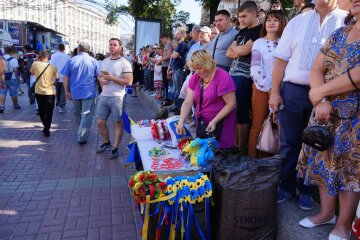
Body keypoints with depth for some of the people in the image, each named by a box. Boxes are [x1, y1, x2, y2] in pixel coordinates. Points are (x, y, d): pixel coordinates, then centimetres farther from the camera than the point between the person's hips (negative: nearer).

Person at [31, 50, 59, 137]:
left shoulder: (35, 64, -8)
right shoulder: (53, 67, -6)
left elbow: (32, 73, 12)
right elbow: (57, 79, 6)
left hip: (38, 92, 1)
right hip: (50, 92, -1)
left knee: (41, 111, 19)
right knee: (49, 112, 6)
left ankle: (46, 127, 29)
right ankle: (46, 130, 5)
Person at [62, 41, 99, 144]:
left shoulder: (71, 61, 2)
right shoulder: (93, 61, -1)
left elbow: (65, 78, 0)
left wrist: (67, 91, 9)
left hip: (75, 92, 3)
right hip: (89, 93, -2)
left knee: (78, 114, 20)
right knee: (86, 115, 2)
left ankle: (81, 133, 37)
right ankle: (82, 137, 0)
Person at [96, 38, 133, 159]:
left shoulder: (124, 63, -8)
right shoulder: (104, 61, 13)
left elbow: (129, 82, -15)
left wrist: (111, 78, -19)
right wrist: (101, 79, -1)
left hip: (117, 97, -6)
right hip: (103, 96, 6)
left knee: (117, 123, 3)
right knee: (100, 122, 9)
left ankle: (115, 148, 14)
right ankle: (106, 142, 31)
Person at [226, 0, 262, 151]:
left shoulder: (260, 31, -6)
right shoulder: (242, 32, 19)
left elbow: (244, 51, -15)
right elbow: (229, 53, 13)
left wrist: (234, 48, 5)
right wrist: (239, 51, -7)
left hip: (245, 77, -8)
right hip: (233, 74, 8)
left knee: (242, 112, -3)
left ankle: (241, 148, 8)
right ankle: (234, 145, 20)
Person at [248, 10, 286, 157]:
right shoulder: (259, 43, 1)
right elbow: (255, 69, -8)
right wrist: (268, 88, -12)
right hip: (262, 89, -3)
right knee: (257, 127, -1)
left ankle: (264, 158, 18)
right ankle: (252, 158, 8)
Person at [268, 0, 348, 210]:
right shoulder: (297, 22, 11)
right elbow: (281, 59, 7)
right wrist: (275, 92, 0)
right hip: (292, 91, 2)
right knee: (289, 143, 9)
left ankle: (307, 190, 27)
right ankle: (286, 186, 25)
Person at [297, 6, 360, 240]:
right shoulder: (338, 34, 9)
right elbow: (316, 69, 1)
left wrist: (320, 91, -14)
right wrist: (322, 101, -14)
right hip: (328, 112, 5)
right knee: (325, 161, 11)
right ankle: (326, 212, 30)